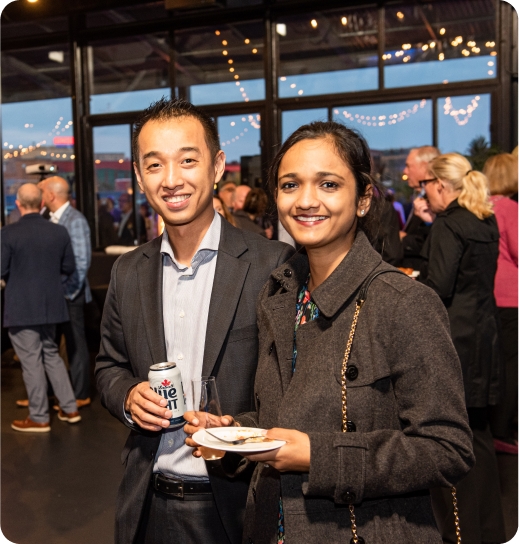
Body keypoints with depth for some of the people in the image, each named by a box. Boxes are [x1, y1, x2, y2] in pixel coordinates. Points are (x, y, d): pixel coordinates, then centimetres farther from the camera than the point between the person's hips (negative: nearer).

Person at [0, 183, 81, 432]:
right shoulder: (59, 231, -2)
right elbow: (69, 268, 3)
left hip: (21, 308, -5)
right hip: (50, 305, 5)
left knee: (31, 361, 4)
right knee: (51, 354, 19)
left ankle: (39, 418, 15)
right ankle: (69, 409, 22)